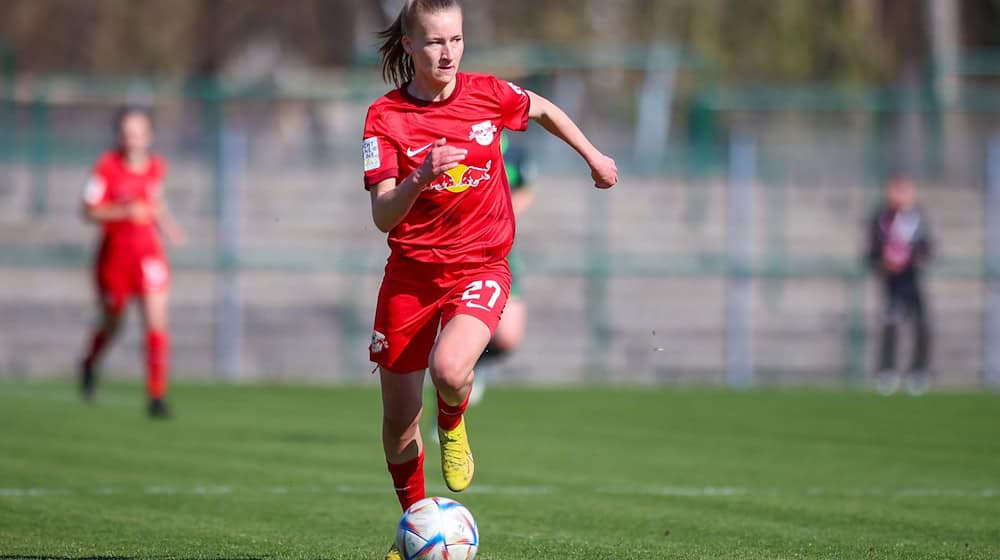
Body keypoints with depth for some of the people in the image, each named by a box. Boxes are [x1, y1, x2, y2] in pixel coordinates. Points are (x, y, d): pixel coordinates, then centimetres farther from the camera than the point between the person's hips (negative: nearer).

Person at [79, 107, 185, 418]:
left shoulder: (156, 167, 2)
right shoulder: (107, 167, -11)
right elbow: (89, 211, -11)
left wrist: (165, 224, 3)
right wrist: (124, 212, -24)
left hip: (148, 254, 2)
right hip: (114, 254, -2)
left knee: (156, 323, -12)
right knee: (111, 324, 13)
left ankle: (157, 396, -8)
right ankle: (90, 364, 48)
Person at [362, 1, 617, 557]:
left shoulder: (487, 94, -4)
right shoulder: (386, 116, -10)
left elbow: (545, 111, 20)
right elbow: (383, 217, -18)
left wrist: (594, 156, 27)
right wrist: (419, 179, -36)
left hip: (480, 267, 0)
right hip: (410, 274, 1)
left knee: (449, 371, -31)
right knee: (398, 425, 7)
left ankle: (453, 425, 6)